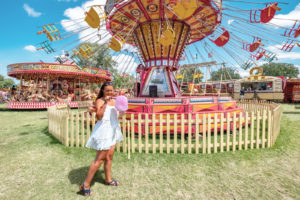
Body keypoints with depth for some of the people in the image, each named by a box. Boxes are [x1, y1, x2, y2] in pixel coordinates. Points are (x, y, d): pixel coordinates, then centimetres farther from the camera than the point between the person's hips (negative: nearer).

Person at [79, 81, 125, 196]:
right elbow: (99, 116, -24)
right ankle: (85, 185, 14)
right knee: (100, 159, -2)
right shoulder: (100, 101, -12)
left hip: (112, 131, 7)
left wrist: (122, 113, -5)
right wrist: (105, 103, -29)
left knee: (109, 157, 17)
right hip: (104, 131, -7)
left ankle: (108, 180, 33)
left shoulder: (114, 101, 9)